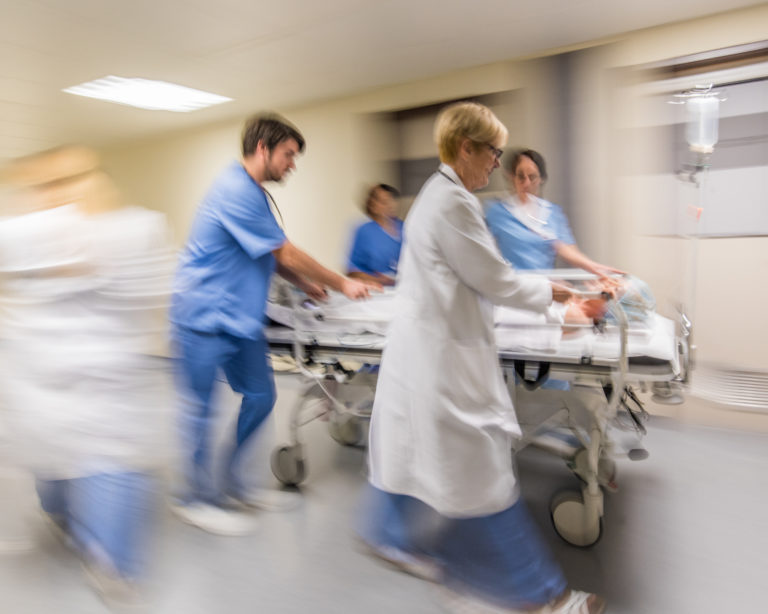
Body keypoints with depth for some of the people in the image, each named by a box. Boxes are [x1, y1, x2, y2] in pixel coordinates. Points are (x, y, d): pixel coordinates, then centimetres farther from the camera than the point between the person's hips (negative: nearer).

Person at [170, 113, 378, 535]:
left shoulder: (252, 192, 14)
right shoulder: (236, 191, -19)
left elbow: (271, 256, 20)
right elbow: (287, 253, -17)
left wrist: (304, 283, 5)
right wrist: (342, 285, -8)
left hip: (239, 317, 10)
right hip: (203, 315, -10)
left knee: (260, 397, 11)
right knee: (200, 409, 2)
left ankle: (233, 484, 27)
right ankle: (196, 498, 20)